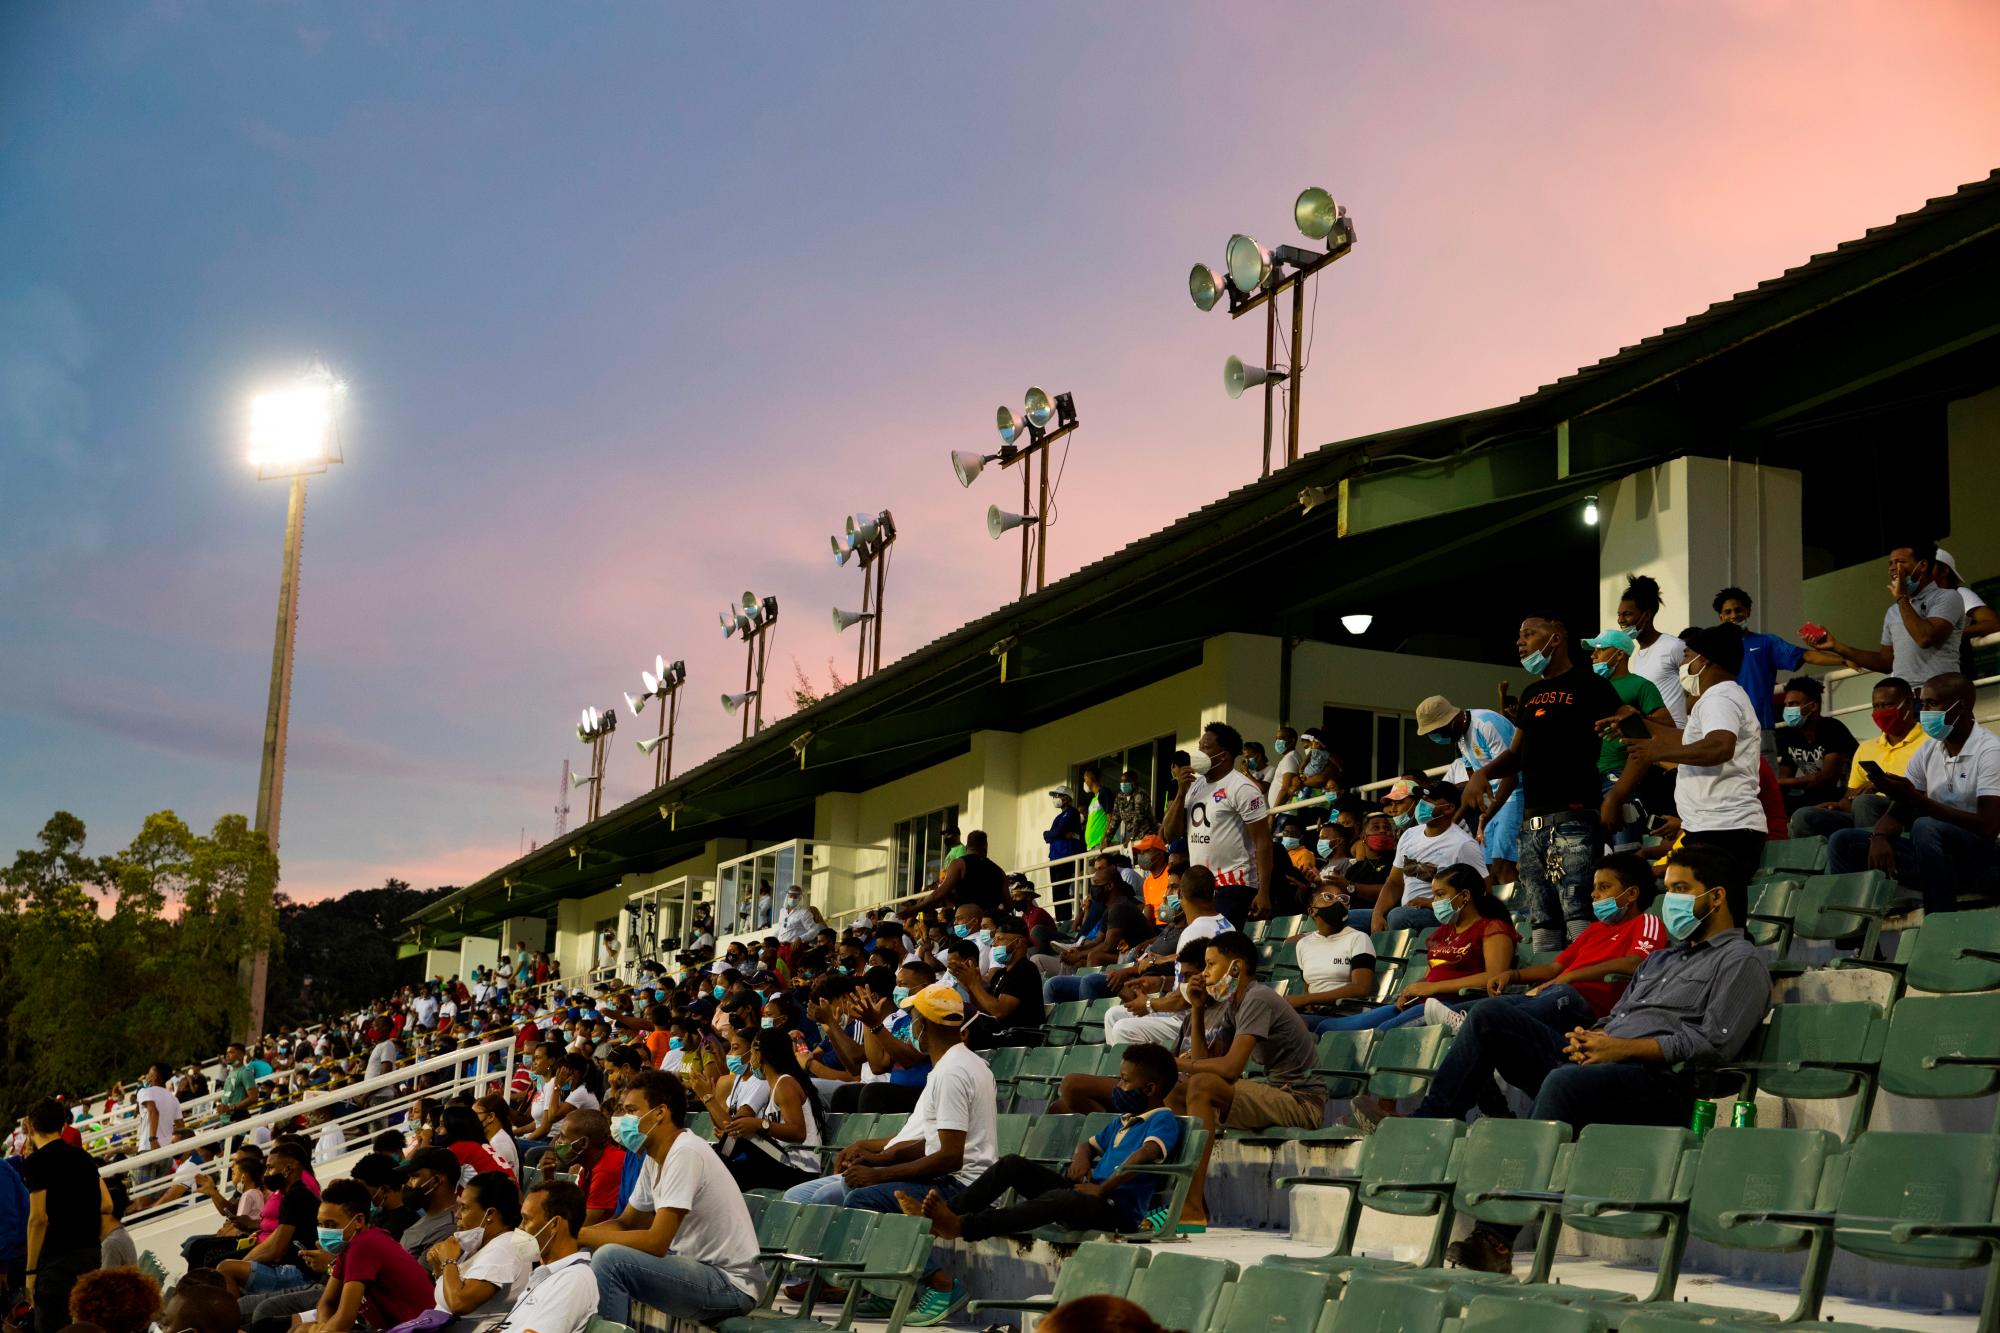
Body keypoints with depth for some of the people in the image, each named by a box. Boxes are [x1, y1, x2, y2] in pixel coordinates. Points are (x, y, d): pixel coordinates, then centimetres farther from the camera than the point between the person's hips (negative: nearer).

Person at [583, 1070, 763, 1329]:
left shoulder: (685, 1153, -20)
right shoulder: (656, 1158, 9)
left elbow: (655, 1242, -24)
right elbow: (626, 1223, 16)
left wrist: (581, 1235, -15)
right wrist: (571, 1233, -3)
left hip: (730, 1286, -9)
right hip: (698, 1268, 9)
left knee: (610, 1259, -23)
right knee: (591, 1253, 7)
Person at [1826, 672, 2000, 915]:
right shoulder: (1927, 751, 10)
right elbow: (1900, 811, 8)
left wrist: (1916, 799, -26)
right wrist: (1880, 838, -16)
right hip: (1941, 858, 7)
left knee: (1925, 827, -35)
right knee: (1844, 843, -3)